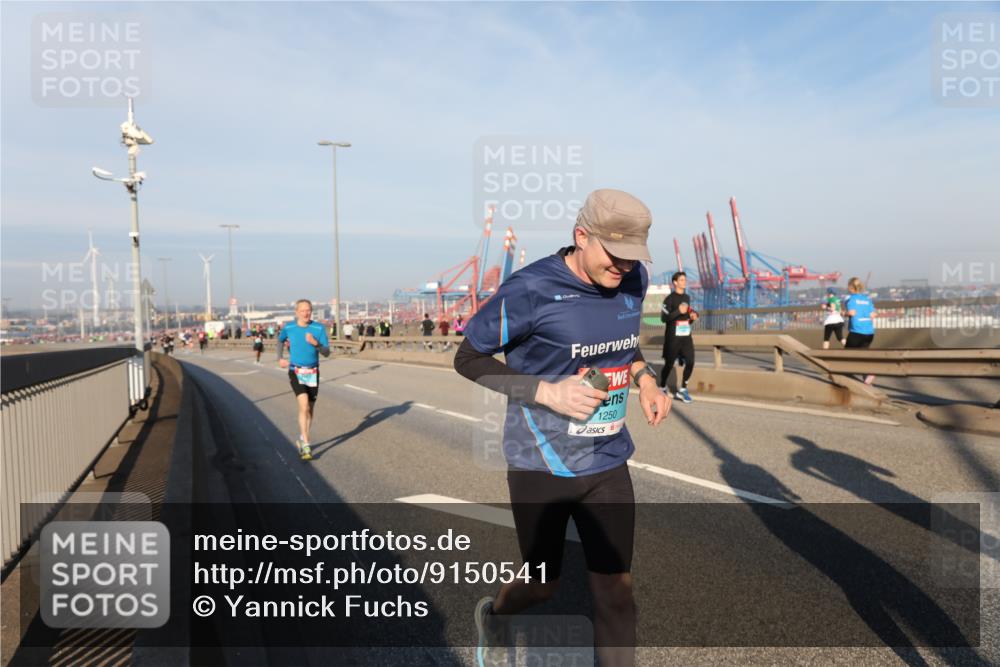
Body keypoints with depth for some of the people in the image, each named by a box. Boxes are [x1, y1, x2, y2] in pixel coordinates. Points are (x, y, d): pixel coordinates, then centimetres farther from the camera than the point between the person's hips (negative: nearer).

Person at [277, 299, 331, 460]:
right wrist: (280, 358, 10)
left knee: (310, 409, 12)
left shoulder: (319, 328, -7)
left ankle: (302, 439, 34)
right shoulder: (288, 328, -2)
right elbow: (280, 340, 21)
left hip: (313, 373, 2)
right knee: (304, 406, -19)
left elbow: (327, 353, -9)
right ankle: (306, 445, -15)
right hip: (296, 372, -2)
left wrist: (315, 343, -26)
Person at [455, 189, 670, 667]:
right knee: (542, 587, 15)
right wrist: (547, 392, -22)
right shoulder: (531, 290, -20)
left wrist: (646, 382, -1)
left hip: (608, 464, 4)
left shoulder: (633, 280, -2)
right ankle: (491, 614, 50)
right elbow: (468, 359, -11)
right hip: (542, 466, -4)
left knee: (615, 588, 6)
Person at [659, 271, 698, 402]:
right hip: (673, 337, -6)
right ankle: (662, 388, 22)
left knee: (690, 362, -6)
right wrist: (678, 311, -24)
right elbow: (663, 318, -15)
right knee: (669, 364, 2)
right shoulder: (670, 298, -9)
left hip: (686, 336, 6)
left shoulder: (687, 297, 13)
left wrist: (693, 315, 7)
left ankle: (682, 389, 8)